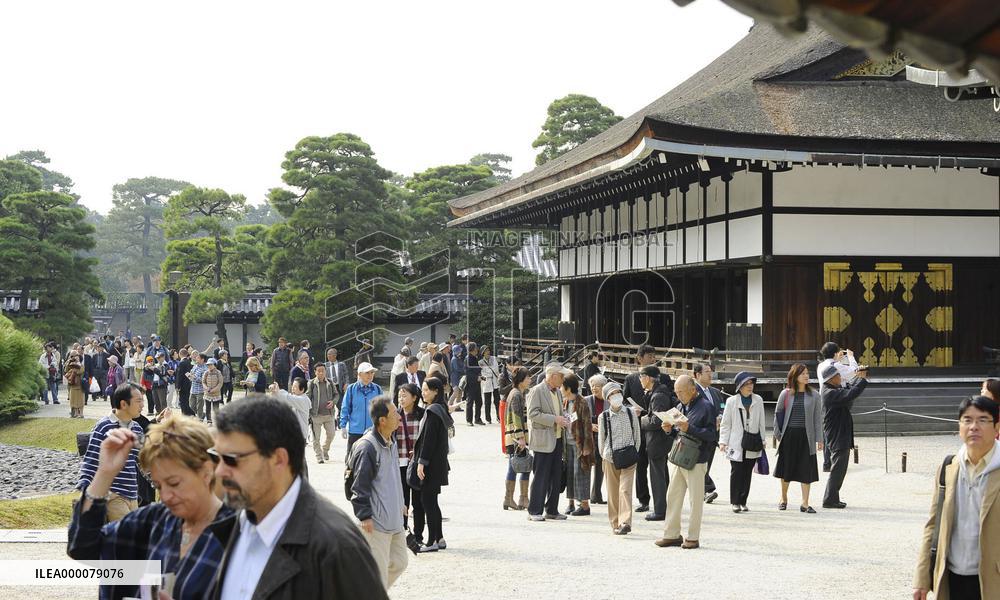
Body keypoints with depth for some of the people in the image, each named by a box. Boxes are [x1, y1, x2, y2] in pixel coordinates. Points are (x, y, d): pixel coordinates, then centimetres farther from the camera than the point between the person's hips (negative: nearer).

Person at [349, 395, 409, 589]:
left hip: (394, 519, 9)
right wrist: (364, 515, -18)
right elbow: (359, 484, -17)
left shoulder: (391, 442, 10)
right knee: (378, 567, -3)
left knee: (399, 562, 14)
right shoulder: (366, 447, -19)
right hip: (375, 521, -9)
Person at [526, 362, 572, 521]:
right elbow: (533, 414, -17)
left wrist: (563, 420, 6)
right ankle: (534, 511, 1)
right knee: (541, 477, -5)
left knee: (556, 477, 10)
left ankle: (552, 510, 18)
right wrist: (555, 419, -20)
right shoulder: (537, 391, -10)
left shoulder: (557, 392, 15)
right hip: (543, 441, -8)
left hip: (557, 440, 8)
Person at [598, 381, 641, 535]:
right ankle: (615, 524, 11)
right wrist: (604, 456, 8)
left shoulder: (631, 413, 2)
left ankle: (625, 522, -19)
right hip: (610, 458, 1)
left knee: (625, 489, -13)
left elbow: (637, 435, 9)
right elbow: (601, 438, 8)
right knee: (613, 493, 4)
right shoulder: (603, 417, 1)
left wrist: (635, 453, 8)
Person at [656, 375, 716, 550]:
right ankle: (672, 534, 16)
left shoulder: (706, 407, -8)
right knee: (672, 496, 8)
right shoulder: (681, 406, 14)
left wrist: (689, 429, -22)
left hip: (696, 460, -7)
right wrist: (671, 429, 0)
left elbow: (711, 435, -14)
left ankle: (693, 538, 6)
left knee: (695, 499, -1)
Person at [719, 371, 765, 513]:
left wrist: (762, 440, 11)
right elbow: (725, 423, 3)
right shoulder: (731, 401, 1)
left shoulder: (758, 400, 7)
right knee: (736, 472, -3)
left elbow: (761, 422, 12)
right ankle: (735, 502, 5)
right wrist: (723, 441, -2)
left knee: (747, 473, 5)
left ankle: (743, 502, 13)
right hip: (736, 443, -2)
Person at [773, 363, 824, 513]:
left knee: (806, 471, -1)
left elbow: (818, 418, 5)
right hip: (789, 435, 0)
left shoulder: (814, 395, 3)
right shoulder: (786, 394, 2)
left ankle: (805, 503, 5)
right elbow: (778, 414, 7)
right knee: (786, 468, 9)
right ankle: (784, 499, 28)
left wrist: (819, 439, 1)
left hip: (806, 436, 0)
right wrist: (778, 435, 4)